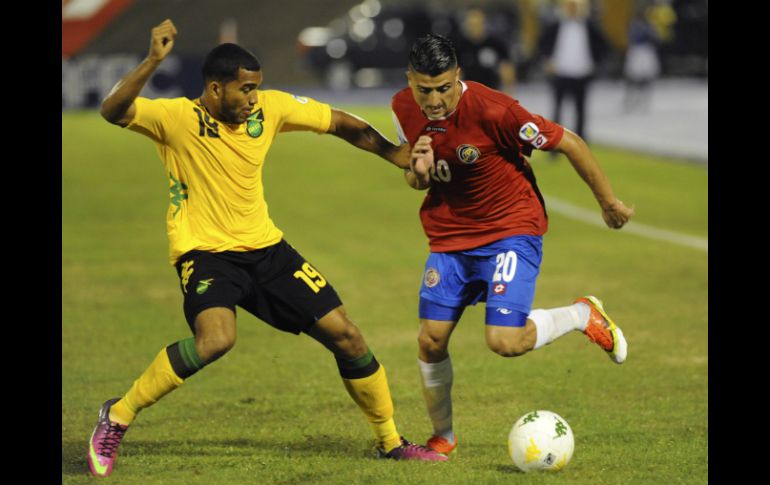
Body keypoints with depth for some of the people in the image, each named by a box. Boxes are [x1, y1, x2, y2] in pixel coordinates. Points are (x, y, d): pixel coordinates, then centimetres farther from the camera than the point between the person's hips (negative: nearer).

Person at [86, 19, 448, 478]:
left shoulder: (271, 107, -3)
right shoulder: (177, 117, -15)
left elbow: (341, 123, 9)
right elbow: (114, 110, -32)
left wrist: (398, 155, 6)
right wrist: (153, 62, -45)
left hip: (265, 247, 6)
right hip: (204, 251, -5)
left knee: (345, 335, 1)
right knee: (217, 338, -34)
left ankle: (391, 441, 21)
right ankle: (118, 416, -16)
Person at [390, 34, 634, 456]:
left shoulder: (493, 111, -25)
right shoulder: (404, 109, -5)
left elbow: (569, 144, -15)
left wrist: (609, 204, -3)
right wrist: (418, 173, -16)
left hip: (510, 231, -5)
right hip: (449, 237, 5)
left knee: (505, 341, -20)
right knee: (430, 341, -2)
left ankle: (584, 315, 9)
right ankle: (442, 437, 22)